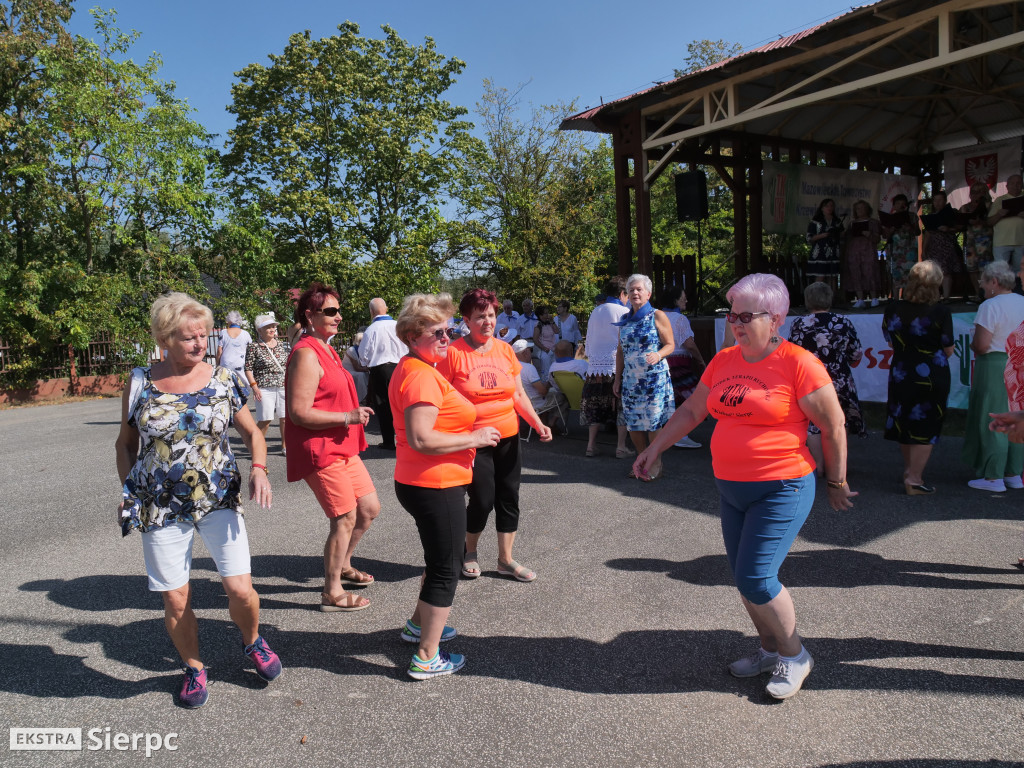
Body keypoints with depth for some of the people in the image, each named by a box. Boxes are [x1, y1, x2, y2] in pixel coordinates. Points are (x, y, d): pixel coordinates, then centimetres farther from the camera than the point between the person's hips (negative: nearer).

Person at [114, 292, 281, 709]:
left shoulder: (223, 380, -1)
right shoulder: (141, 383, 0)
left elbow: (251, 431, 7)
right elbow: (126, 444, 11)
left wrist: (259, 468, -11)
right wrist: (128, 493, -1)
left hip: (219, 500, 0)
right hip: (161, 507, 1)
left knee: (240, 589, -7)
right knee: (175, 600, 6)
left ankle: (253, 641, 26)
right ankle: (193, 668, 32)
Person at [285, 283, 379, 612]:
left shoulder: (325, 349, 16)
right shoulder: (306, 354, -17)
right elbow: (300, 413, -23)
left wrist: (355, 413, 13)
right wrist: (348, 417, -22)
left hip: (342, 447, 10)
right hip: (320, 451, -10)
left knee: (370, 508, 15)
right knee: (346, 519, -3)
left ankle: (342, 566, 36)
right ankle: (332, 593, 13)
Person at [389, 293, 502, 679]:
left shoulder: (412, 369, 12)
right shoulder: (422, 376, -22)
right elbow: (421, 439, -30)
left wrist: (471, 433, 15)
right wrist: (474, 437, -20)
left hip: (423, 483, 11)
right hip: (435, 486, -11)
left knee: (440, 560, 28)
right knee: (445, 569, 3)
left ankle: (419, 624, 45)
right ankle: (426, 657, 15)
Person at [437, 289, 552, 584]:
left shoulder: (506, 350, 6)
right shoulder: (454, 353, -10)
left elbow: (519, 395, 11)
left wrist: (538, 423, -2)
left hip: (507, 438, 5)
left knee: (509, 498, 9)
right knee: (483, 499, -6)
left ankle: (506, 559, 26)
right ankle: (470, 552, 24)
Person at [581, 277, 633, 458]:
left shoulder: (595, 312, 11)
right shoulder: (624, 312, -4)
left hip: (595, 366, 5)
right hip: (617, 366, -5)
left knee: (596, 405, 11)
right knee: (622, 405, 4)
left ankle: (591, 444, 13)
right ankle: (621, 447, 4)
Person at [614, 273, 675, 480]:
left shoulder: (657, 316, -1)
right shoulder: (625, 320, 13)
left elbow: (670, 345, -3)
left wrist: (658, 355, -24)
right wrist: (617, 379, 14)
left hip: (654, 378, -5)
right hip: (630, 379, 5)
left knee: (653, 421, -4)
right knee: (633, 422, 6)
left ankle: (656, 464, 10)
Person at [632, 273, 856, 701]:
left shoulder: (799, 364, -13)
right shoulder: (724, 361, 6)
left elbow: (833, 427, -6)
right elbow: (691, 411, 15)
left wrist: (836, 482, 1)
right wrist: (654, 449, 13)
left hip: (782, 491, -7)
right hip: (732, 490, 7)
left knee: (755, 580, -9)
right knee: (745, 580, 13)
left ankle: (795, 657, 15)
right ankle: (771, 649, 34)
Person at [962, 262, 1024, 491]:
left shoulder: (990, 306, -16)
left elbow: (982, 345, -20)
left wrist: (973, 344, 0)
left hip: (994, 366, -7)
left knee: (991, 421, 1)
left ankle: (993, 478, 5)